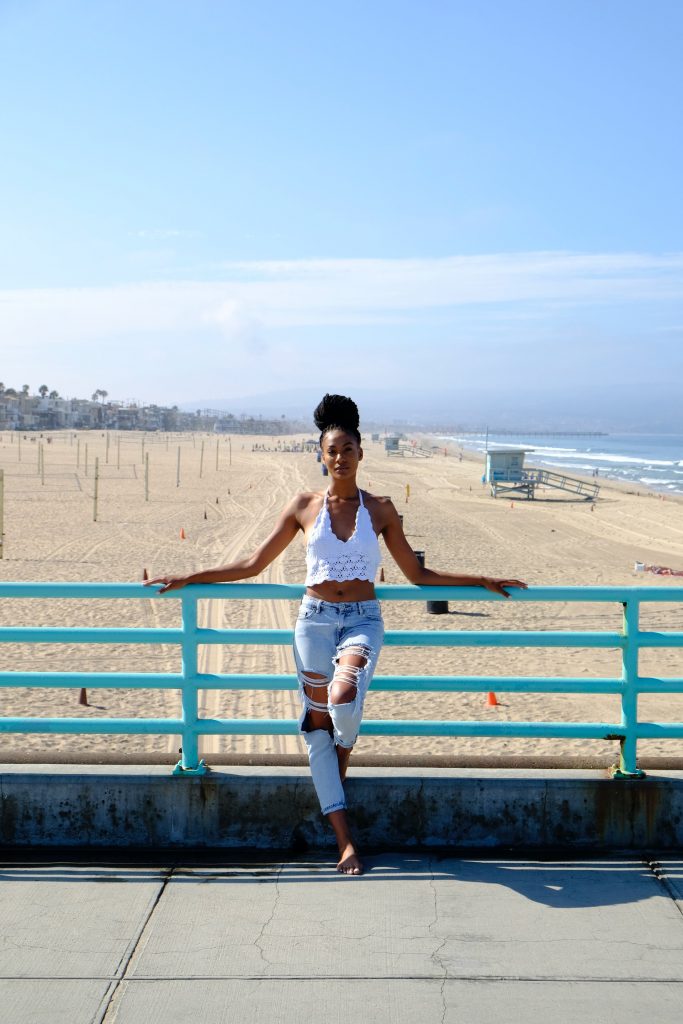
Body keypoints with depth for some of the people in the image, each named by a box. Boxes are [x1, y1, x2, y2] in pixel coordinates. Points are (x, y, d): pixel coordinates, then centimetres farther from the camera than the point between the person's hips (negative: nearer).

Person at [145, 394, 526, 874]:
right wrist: (189, 578, 8)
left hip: (363, 621, -1)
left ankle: (342, 761, 8)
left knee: (344, 698, -28)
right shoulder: (304, 506, 5)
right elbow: (254, 564, 10)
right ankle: (346, 839, 5)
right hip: (316, 619, 1)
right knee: (318, 725, -2)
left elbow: (417, 574, 11)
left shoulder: (380, 508, 5)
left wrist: (480, 581, 6)